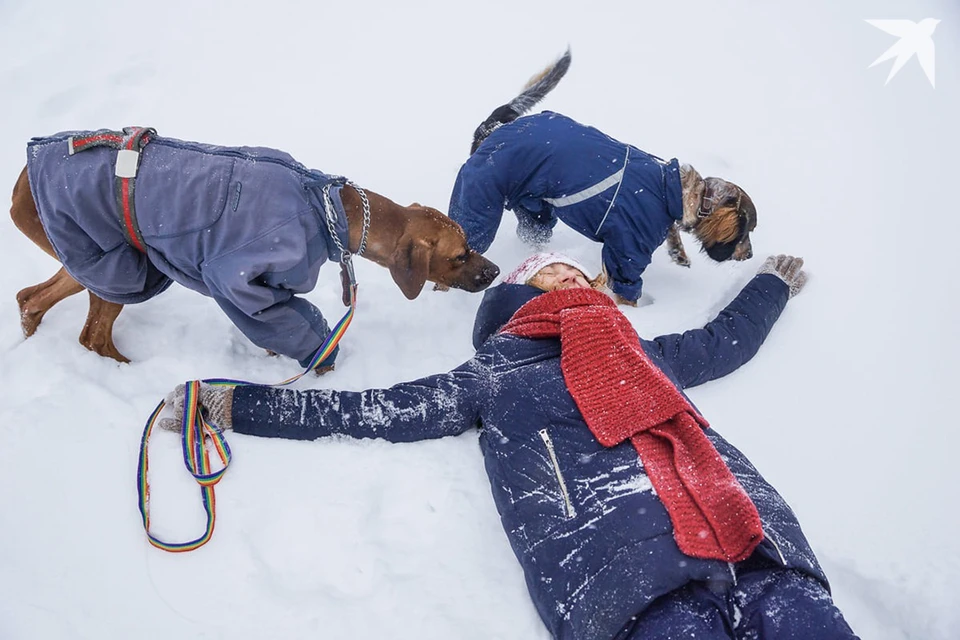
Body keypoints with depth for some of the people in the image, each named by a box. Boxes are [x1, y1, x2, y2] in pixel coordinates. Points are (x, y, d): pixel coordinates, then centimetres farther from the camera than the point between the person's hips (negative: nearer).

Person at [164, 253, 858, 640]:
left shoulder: (642, 353, 31)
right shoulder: (492, 379, 20)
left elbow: (724, 340, 47)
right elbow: (373, 409, 18)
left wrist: (773, 283, 63)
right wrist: (235, 404, 16)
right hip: (621, 564, -4)